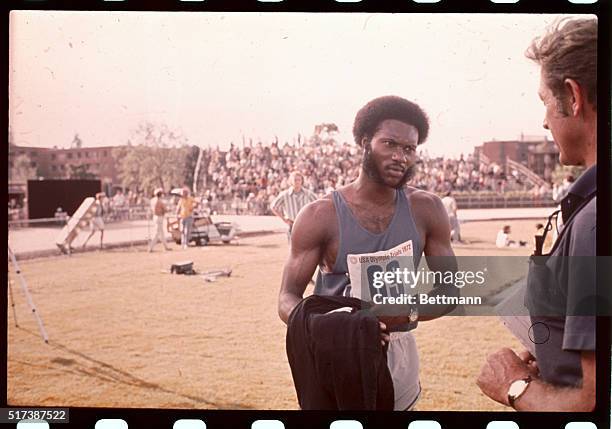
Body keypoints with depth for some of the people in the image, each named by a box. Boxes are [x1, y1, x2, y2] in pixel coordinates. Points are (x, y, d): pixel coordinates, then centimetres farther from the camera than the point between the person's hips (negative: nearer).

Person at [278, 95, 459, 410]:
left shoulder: (425, 210, -5)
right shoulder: (320, 216, -14)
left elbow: (450, 288, -1)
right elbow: (288, 299, -13)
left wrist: (410, 313, -24)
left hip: (397, 354, 3)